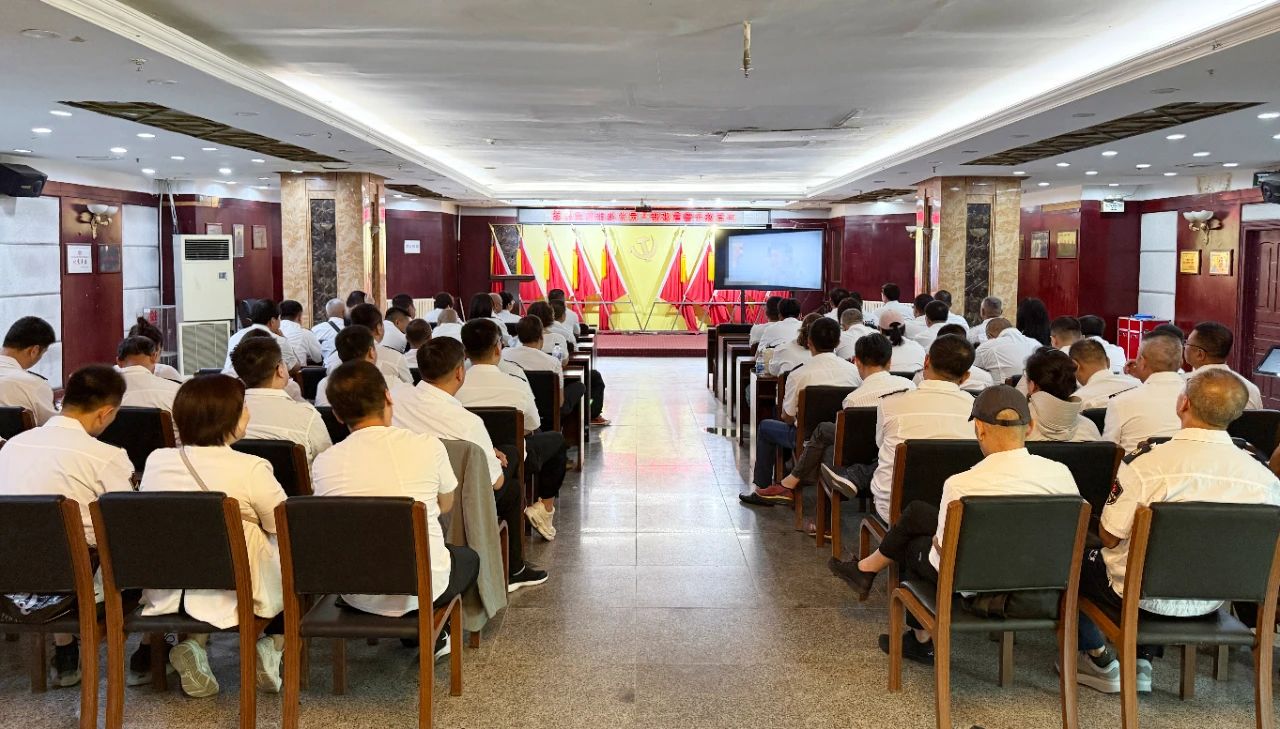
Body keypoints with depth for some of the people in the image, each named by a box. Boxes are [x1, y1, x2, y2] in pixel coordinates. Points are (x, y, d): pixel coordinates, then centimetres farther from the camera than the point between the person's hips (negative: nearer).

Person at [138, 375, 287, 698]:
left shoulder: (156, 460, -1)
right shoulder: (250, 468, -18)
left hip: (166, 595, 5)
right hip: (235, 595, -5)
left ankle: (195, 642, 9)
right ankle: (272, 647, 2)